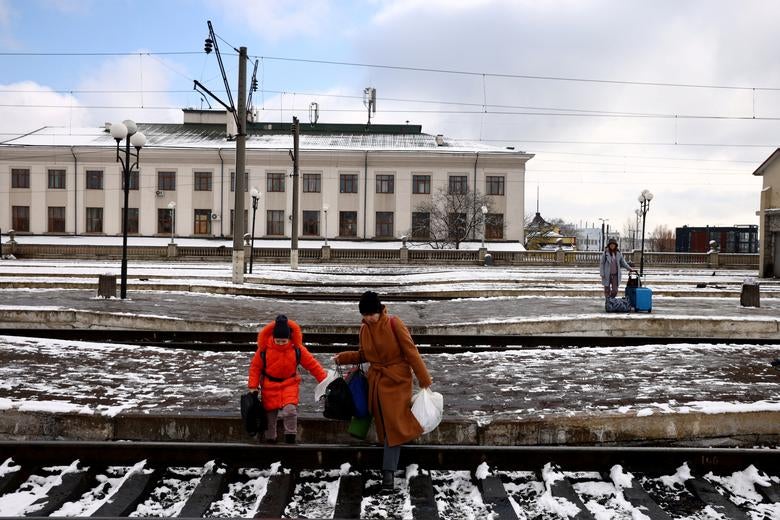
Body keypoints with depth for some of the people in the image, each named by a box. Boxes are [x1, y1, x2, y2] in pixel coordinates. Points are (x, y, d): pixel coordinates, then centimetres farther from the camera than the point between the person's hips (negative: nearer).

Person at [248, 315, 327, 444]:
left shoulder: (297, 349, -12)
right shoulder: (264, 348, -13)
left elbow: (312, 364, -7)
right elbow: (255, 367, -1)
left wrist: (324, 379, -12)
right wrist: (253, 386, -6)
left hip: (290, 384, -1)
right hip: (270, 385, 1)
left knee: (290, 409, -23)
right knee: (270, 414, 8)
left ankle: (290, 437, -5)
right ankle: (270, 439, 31)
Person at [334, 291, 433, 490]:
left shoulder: (394, 324, -14)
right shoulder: (364, 329, 3)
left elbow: (411, 352, -12)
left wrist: (424, 379, -11)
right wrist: (342, 358, 2)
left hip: (396, 380, -5)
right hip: (376, 381, 5)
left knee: (394, 424, -8)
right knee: (384, 425, 10)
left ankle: (388, 470, -5)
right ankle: (389, 469, 22)